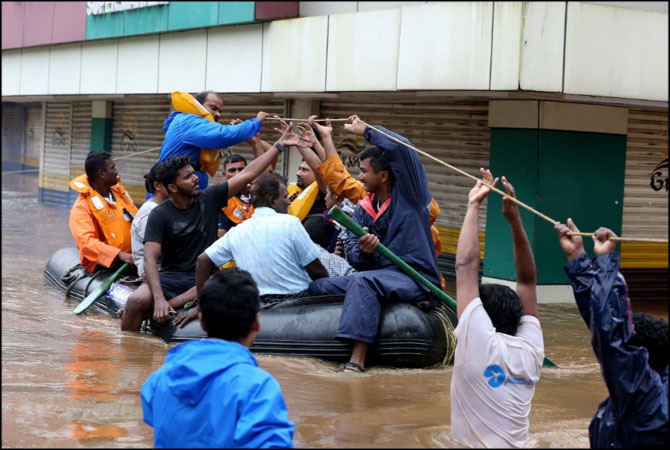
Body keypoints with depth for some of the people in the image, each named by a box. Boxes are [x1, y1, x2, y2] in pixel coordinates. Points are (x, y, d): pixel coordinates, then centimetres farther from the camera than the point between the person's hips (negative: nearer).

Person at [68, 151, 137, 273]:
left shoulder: (117, 189, 13)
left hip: (132, 255, 7)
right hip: (105, 263, -7)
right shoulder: (82, 207, -8)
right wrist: (119, 254, -33)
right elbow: (87, 242, -21)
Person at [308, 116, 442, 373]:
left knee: (362, 282, -35)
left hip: (415, 277, -8)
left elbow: (400, 148, -19)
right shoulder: (364, 208, 15)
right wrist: (363, 251, -18)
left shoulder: (409, 193, -3)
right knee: (318, 288, -4)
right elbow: (353, 256, 7)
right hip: (380, 274, 8)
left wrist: (363, 130, -8)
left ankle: (357, 359, -44)